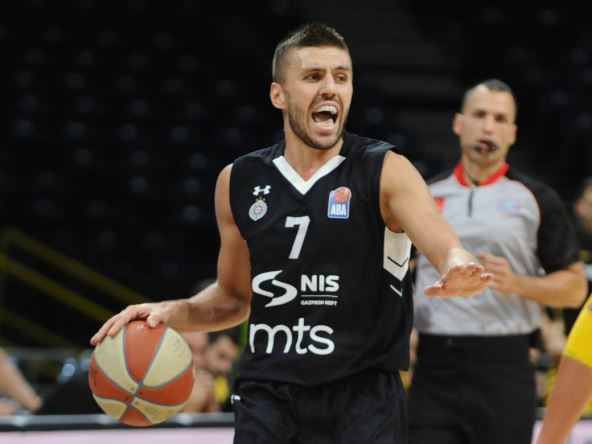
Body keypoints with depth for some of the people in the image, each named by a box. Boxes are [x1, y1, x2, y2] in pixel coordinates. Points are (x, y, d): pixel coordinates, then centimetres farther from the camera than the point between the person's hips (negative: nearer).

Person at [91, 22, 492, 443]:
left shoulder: (385, 171, -5)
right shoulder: (240, 182, 6)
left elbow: (446, 248, -21)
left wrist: (459, 269, -44)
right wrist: (170, 312, 1)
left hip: (363, 396, -3)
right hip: (267, 396, 3)